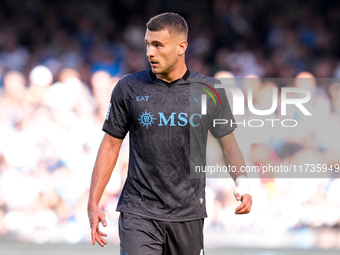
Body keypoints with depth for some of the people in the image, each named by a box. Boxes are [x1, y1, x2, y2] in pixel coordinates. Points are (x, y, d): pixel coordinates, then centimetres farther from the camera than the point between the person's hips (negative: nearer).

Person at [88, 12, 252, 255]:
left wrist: (242, 184, -12)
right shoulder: (129, 88, -1)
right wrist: (93, 203, -1)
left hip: (188, 214, 1)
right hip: (139, 213, -1)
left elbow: (228, 143, 7)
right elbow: (110, 146, 5)